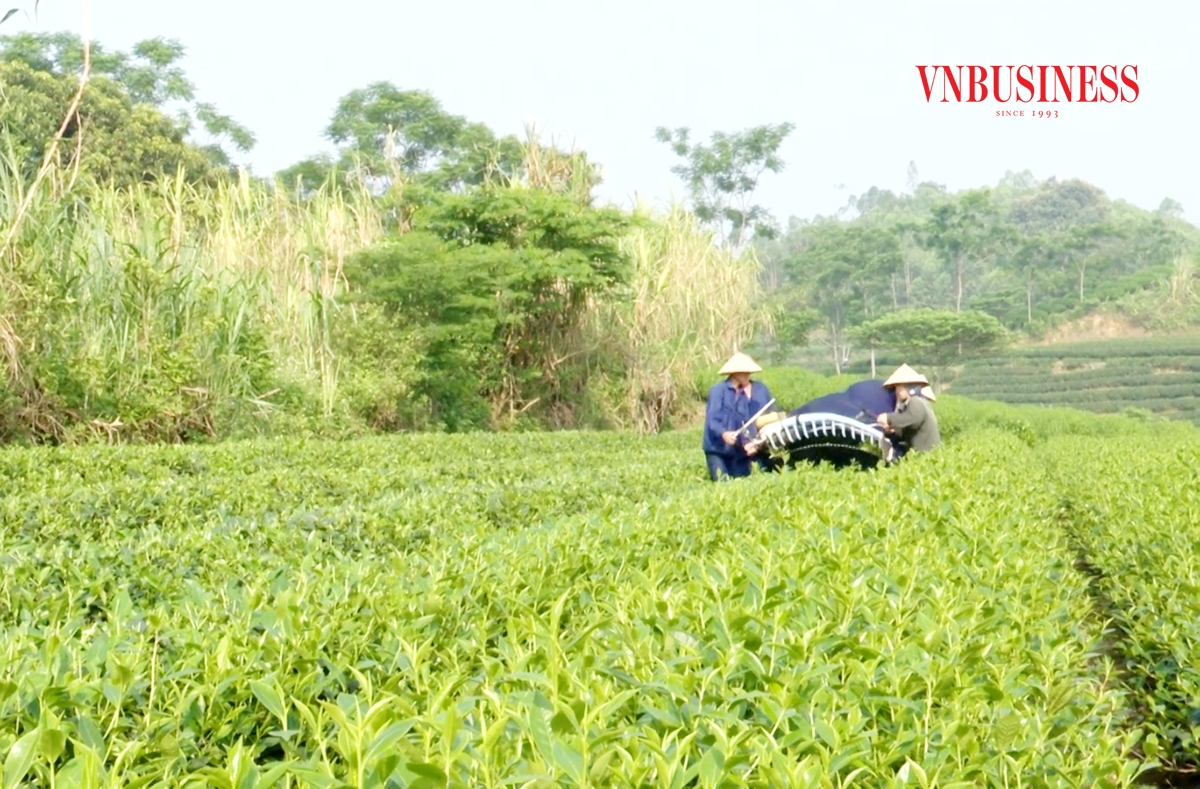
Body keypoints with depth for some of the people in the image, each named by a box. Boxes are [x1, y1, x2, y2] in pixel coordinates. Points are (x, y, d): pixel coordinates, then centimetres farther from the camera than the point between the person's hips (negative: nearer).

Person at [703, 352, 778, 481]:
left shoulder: (760, 389, 6)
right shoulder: (718, 391, -8)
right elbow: (712, 420, -14)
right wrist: (723, 433, -33)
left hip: (740, 449, 4)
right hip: (719, 448, -4)